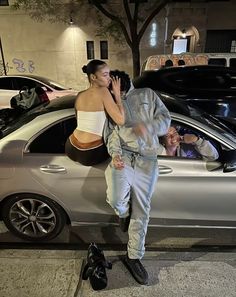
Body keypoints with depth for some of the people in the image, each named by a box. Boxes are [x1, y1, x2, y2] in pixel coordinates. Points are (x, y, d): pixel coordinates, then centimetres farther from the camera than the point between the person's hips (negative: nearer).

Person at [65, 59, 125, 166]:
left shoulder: (80, 95, 8)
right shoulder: (103, 91, -12)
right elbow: (120, 120, -19)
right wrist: (117, 94, -6)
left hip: (71, 148, 7)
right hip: (90, 154, -6)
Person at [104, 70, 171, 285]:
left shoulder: (147, 94, 17)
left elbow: (165, 118, 9)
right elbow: (111, 133, 7)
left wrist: (148, 127, -14)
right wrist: (115, 153, -14)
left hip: (147, 161, 1)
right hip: (123, 157, 0)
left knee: (141, 212, 6)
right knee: (116, 199, -24)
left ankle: (133, 257, 25)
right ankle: (123, 213, 16)